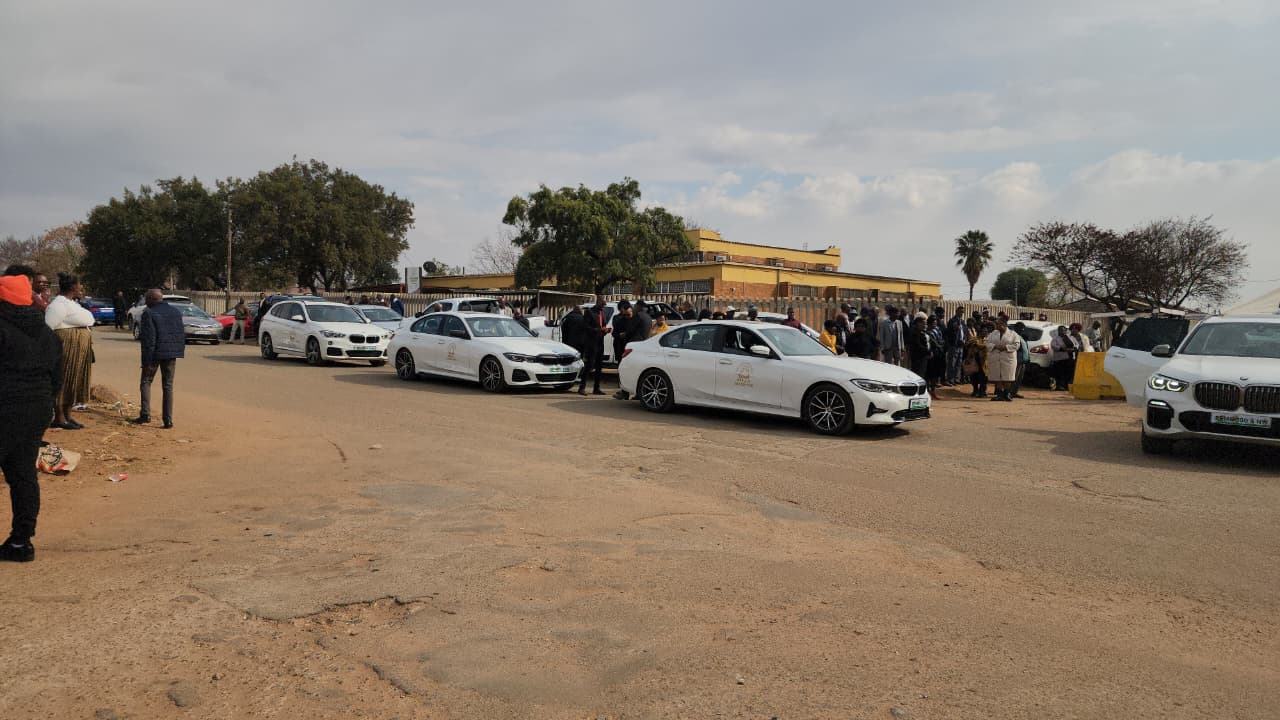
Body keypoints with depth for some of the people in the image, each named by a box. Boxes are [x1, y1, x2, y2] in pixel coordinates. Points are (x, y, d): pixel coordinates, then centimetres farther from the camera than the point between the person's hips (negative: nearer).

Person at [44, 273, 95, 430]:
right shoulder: (59, 304, -14)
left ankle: (67, 416, 19)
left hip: (79, 352, 10)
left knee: (74, 382, 12)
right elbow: (48, 328, -20)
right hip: (67, 351, -10)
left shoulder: (72, 303, 17)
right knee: (63, 382, -3)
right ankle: (59, 418, 3)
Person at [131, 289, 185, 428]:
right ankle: (168, 420, 3)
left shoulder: (148, 313, -10)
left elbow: (148, 339, -15)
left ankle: (145, 414, 3)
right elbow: (181, 335, 11)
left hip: (155, 353, -5)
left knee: (146, 381, 13)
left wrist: (147, 360, -13)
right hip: (171, 354, 5)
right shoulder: (175, 311, 9)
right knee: (168, 386, 7)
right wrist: (179, 352, 15)